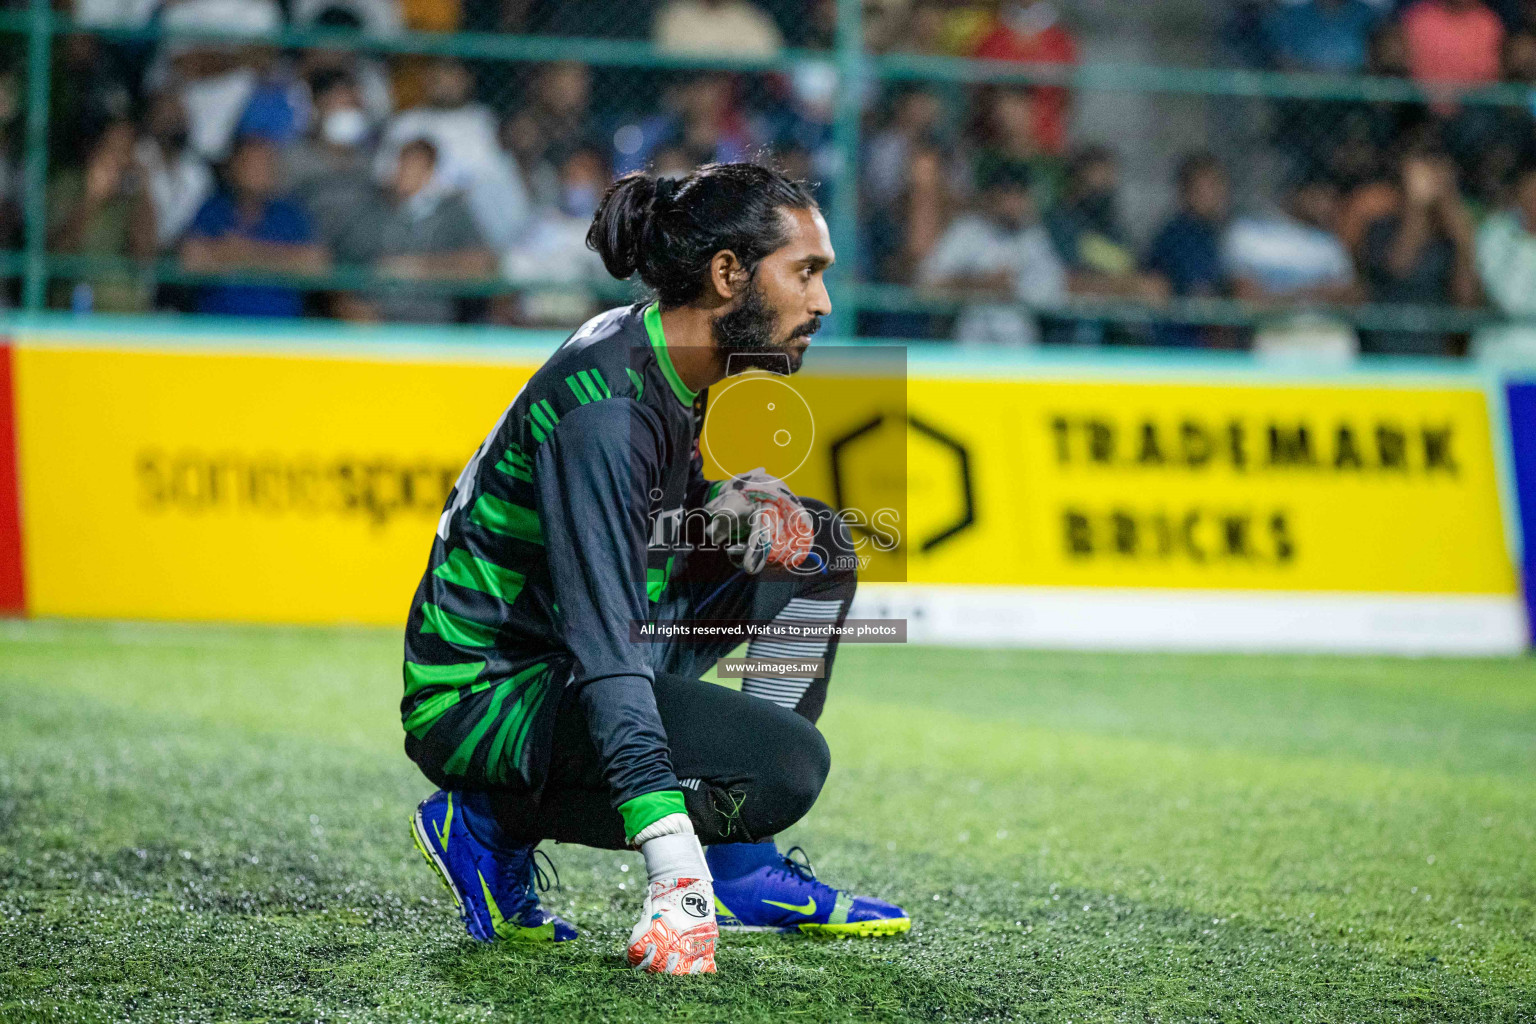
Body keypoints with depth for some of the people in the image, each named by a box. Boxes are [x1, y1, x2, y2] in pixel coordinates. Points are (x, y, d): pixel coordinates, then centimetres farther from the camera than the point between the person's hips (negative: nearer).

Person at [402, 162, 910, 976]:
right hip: (480, 690, -10)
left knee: (811, 545, 8)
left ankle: (745, 873, 7)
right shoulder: (605, 410, -26)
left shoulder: (668, 359, 2)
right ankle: (492, 823, -5)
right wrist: (674, 875, -42)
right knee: (788, 761, -24)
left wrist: (729, 506, -2)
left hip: (560, 649, 10)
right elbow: (603, 648, -34)